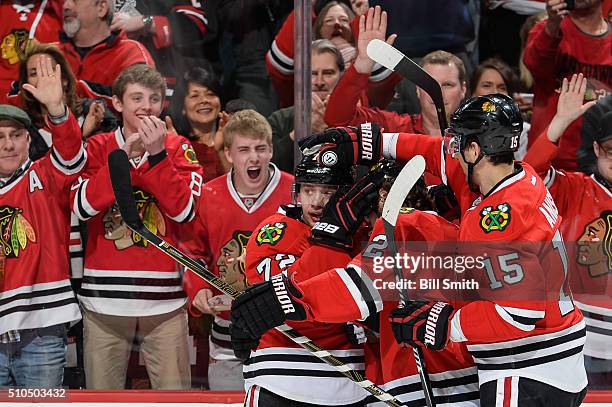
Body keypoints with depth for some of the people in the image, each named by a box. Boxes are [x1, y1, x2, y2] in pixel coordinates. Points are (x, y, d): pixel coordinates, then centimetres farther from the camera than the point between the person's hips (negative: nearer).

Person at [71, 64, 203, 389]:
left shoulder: (178, 149, 7)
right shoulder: (98, 147, 8)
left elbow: (185, 211, -7)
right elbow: (82, 207, -7)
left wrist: (156, 154, -13)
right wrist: (125, 156, -11)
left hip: (163, 298, 0)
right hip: (104, 299, 0)